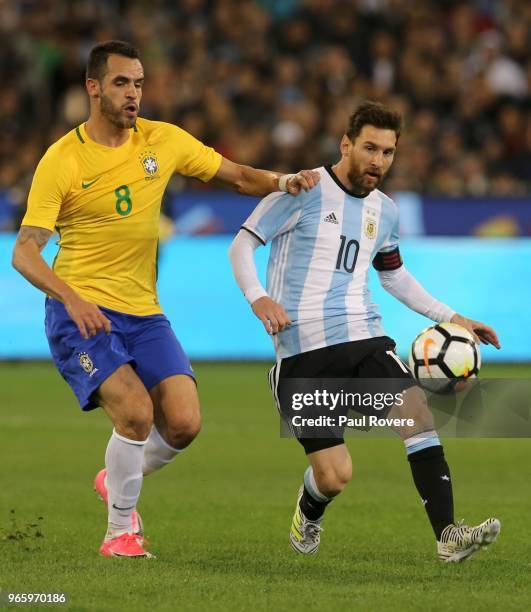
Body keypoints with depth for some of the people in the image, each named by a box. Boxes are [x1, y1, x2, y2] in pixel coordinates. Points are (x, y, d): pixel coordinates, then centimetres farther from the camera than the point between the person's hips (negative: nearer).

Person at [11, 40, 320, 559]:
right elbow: (24, 252, -14)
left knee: (184, 423, -10)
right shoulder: (61, 160, -9)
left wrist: (285, 182, -7)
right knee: (136, 410, -24)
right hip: (80, 312, -5)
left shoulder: (163, 141, 4)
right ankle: (119, 531, -3)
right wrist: (71, 298, -30)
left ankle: (117, 480, 22)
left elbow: (237, 177, 14)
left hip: (143, 312, 5)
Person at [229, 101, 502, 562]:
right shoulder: (303, 191, -4)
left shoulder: (384, 211, 15)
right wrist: (257, 296, -22)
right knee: (335, 476, -10)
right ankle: (308, 515, 27)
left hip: (365, 338, 5)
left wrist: (450, 317, 24)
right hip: (302, 351, -5)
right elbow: (242, 247, -4)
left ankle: (448, 536, -24)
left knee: (417, 412, -22)